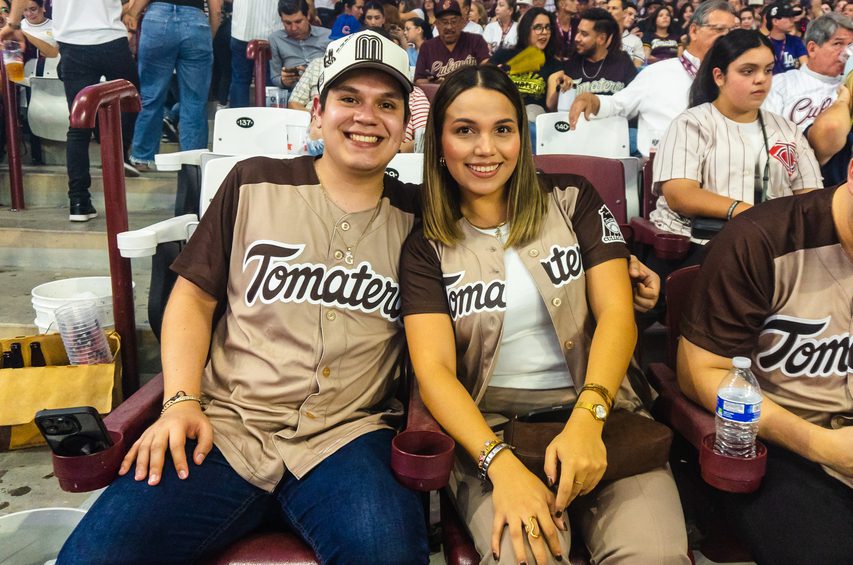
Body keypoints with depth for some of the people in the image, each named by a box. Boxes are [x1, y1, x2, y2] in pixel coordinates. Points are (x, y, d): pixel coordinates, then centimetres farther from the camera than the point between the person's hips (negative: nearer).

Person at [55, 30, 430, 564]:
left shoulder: (415, 215, 9)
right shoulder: (255, 183, 8)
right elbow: (193, 298, 9)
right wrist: (181, 401, -3)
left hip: (346, 437, 0)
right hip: (224, 427, 1)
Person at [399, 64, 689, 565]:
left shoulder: (572, 199, 8)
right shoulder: (426, 247, 5)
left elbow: (617, 314, -1)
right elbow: (433, 368, -7)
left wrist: (587, 419, -19)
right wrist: (503, 465, -24)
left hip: (600, 411, 1)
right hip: (489, 427, 0)